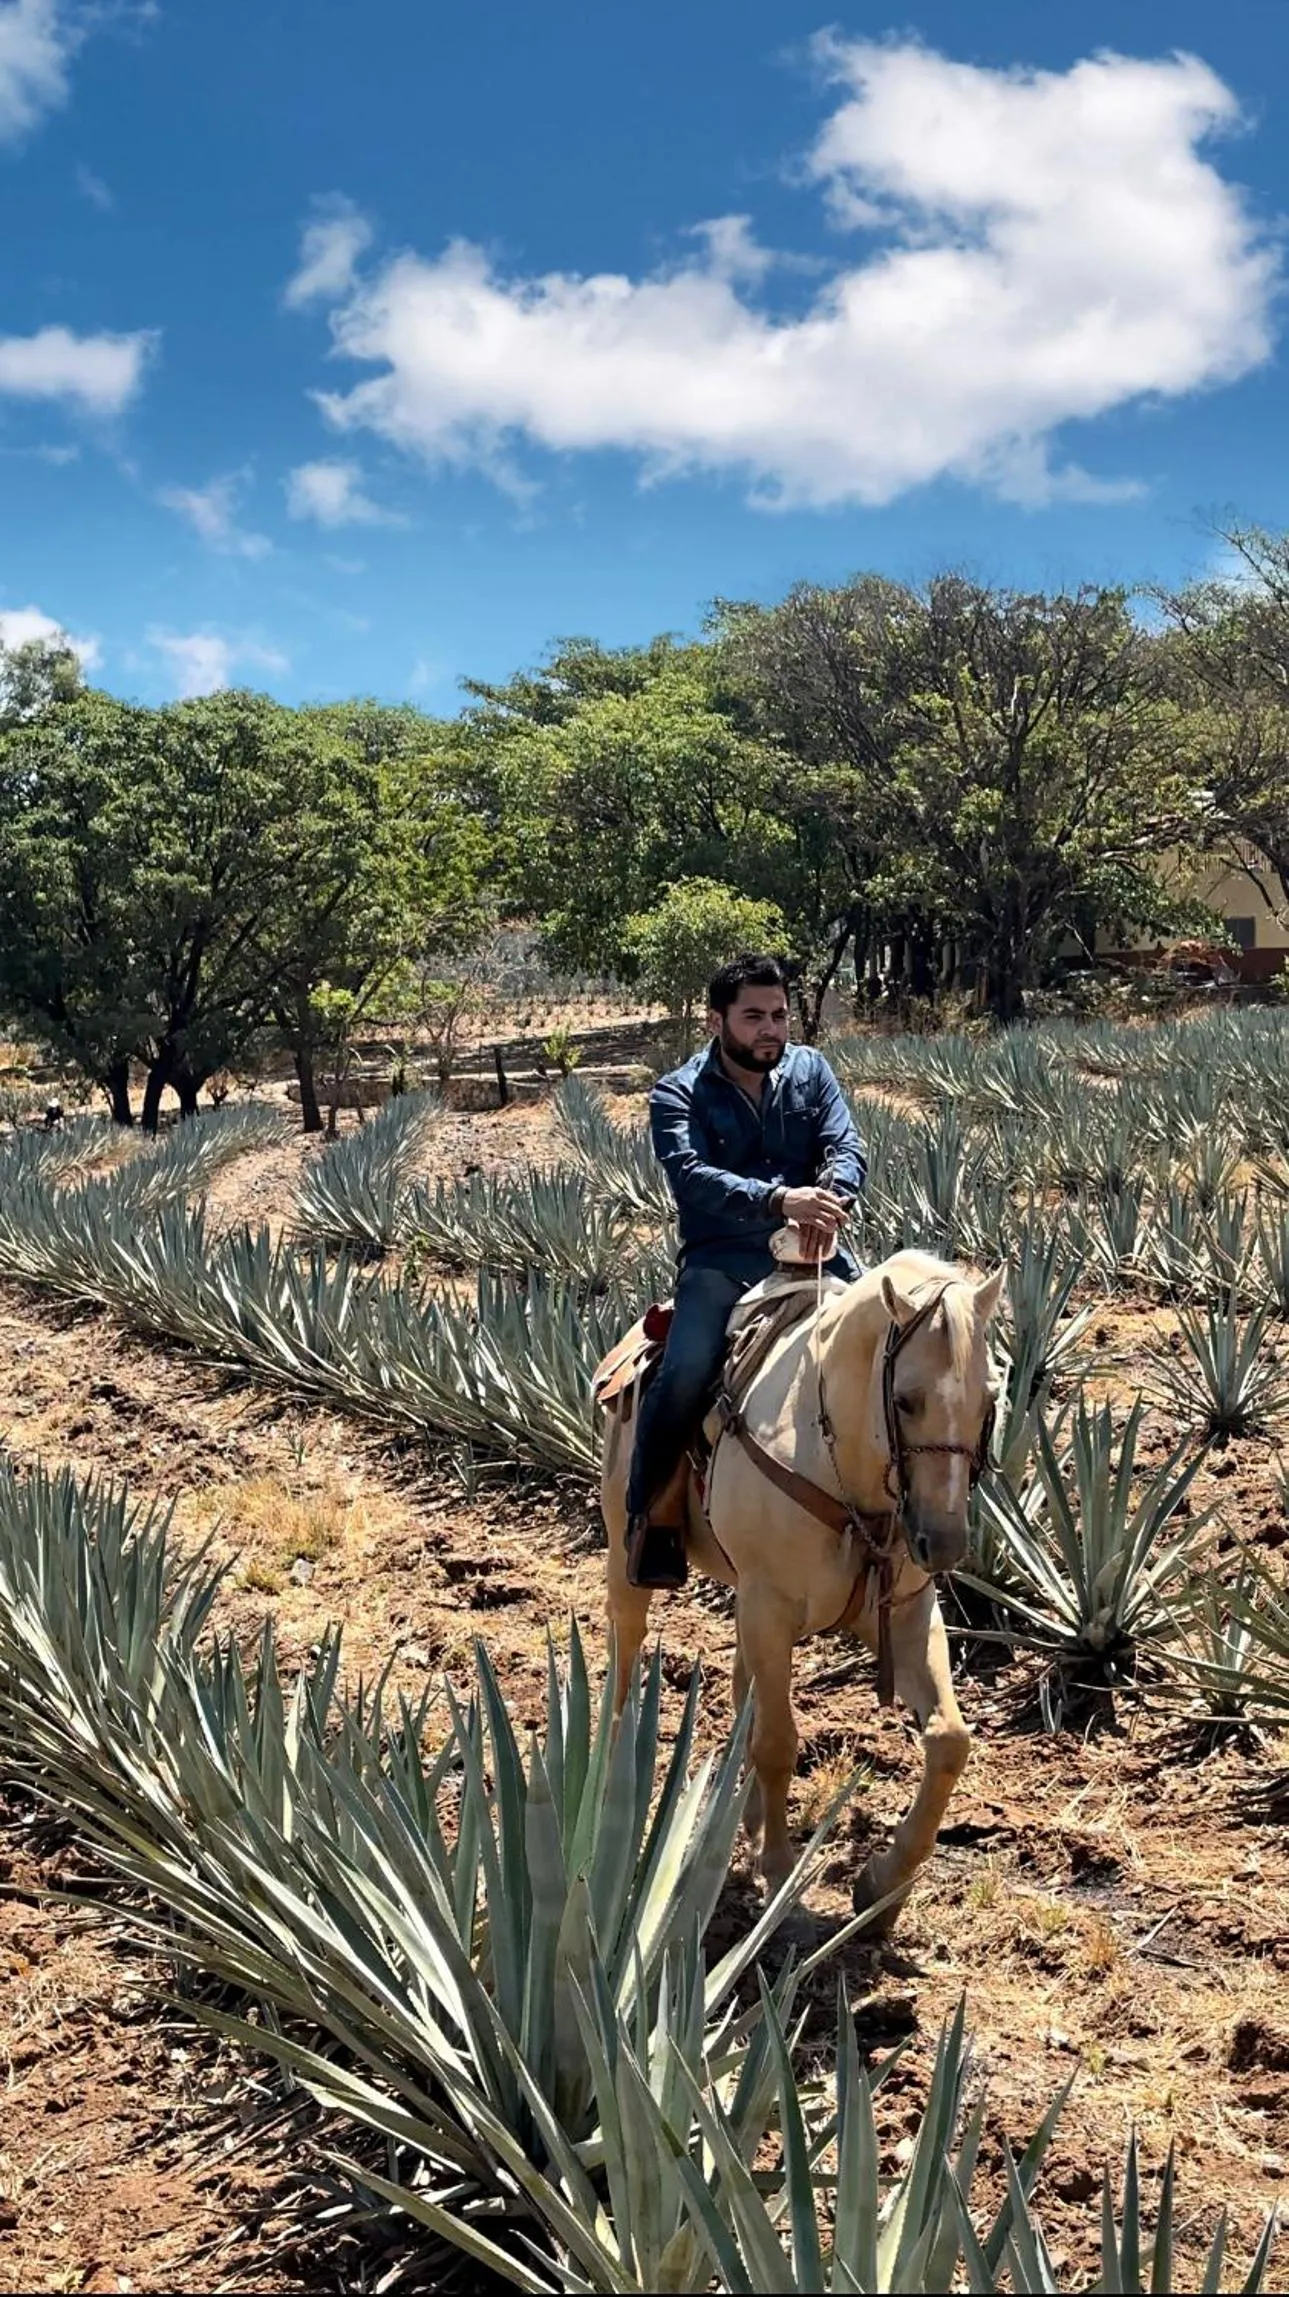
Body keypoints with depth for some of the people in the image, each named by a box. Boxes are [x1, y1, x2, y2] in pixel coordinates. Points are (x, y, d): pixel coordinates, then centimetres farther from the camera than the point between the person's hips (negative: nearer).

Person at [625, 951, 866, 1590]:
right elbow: (691, 1176, -18)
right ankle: (653, 1515, -7)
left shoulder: (810, 1071, 12)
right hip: (722, 1257, -4)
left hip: (811, 1250, 4)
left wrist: (828, 1201, -27)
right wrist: (780, 1198, -36)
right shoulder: (678, 1095, -1)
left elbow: (847, 1148, -2)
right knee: (684, 1375, -27)